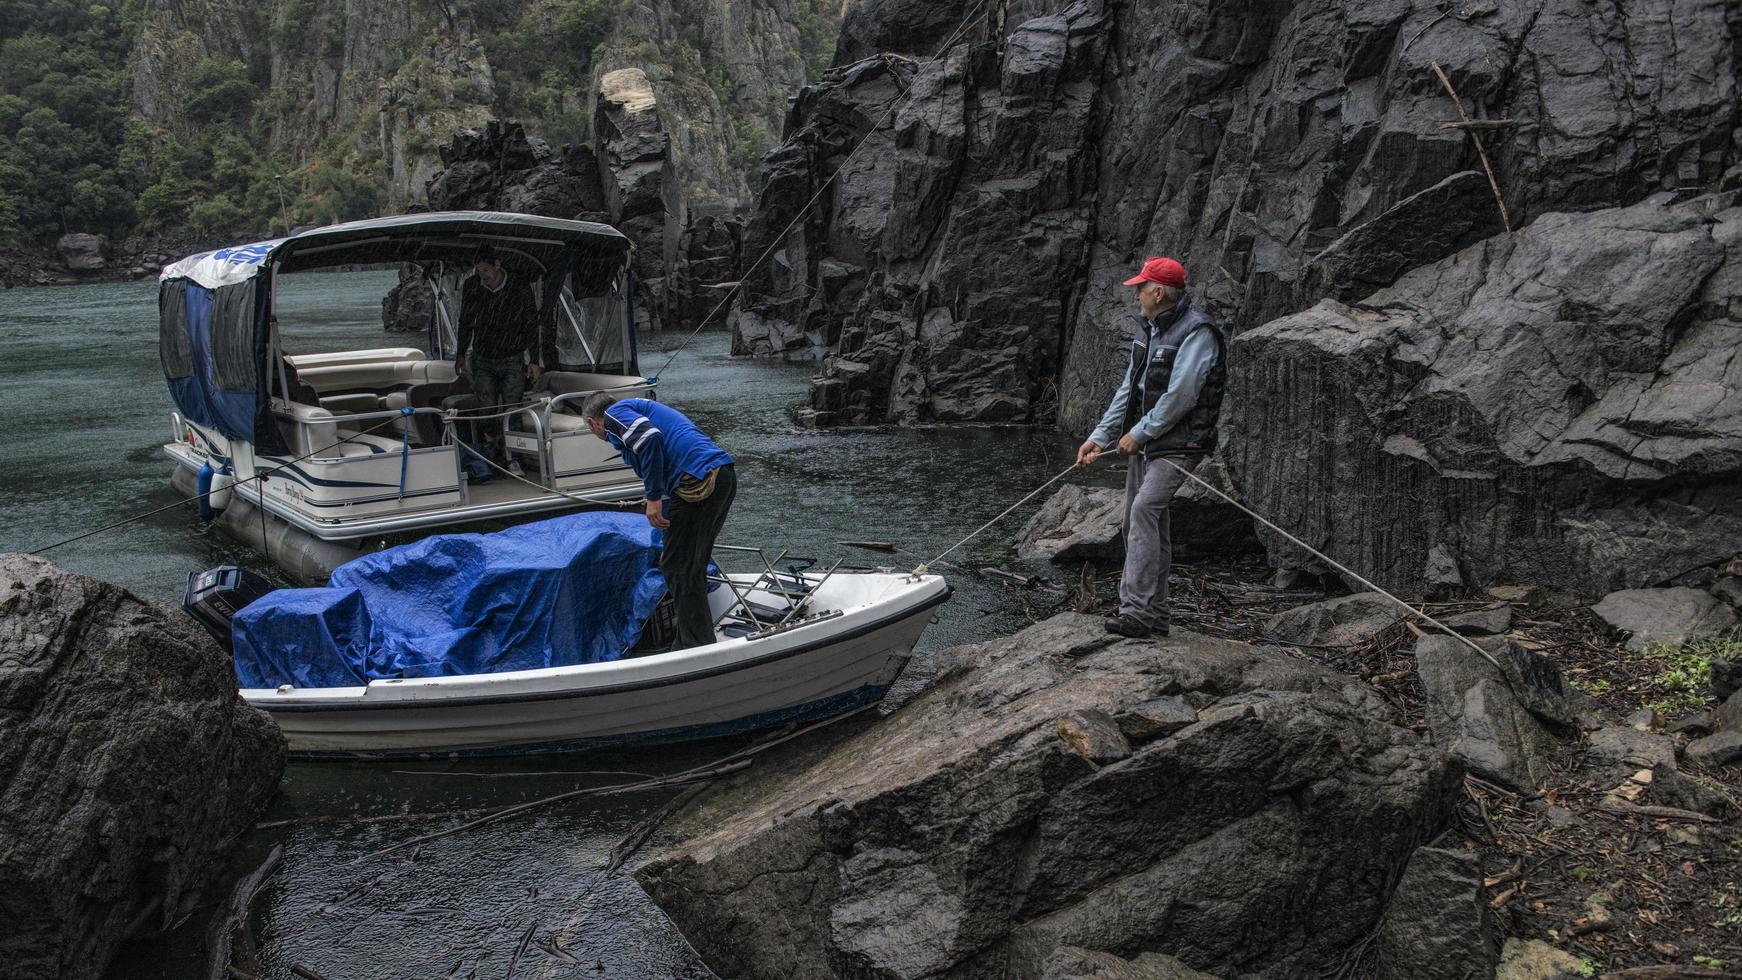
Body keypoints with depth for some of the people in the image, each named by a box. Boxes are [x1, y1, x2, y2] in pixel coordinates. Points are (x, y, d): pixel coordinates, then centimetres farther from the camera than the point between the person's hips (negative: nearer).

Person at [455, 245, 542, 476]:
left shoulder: (520, 286, -9)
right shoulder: (472, 286, -3)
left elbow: (531, 324, -1)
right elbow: (466, 323, 10)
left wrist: (534, 360, -2)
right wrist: (461, 355, 11)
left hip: (513, 360, -2)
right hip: (483, 360, 2)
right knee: (487, 410, -2)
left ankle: (511, 456, 9)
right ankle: (490, 455, 7)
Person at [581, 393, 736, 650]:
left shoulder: (615, 413, 8)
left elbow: (649, 436, -16)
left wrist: (653, 498, -13)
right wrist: (669, 542, 46)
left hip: (698, 482, -9)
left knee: (679, 570, 0)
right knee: (693, 568, 18)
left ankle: (698, 650, 3)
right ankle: (687, 647, 26)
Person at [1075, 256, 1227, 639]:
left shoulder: (1196, 333, -15)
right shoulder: (1149, 330, 13)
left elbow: (1179, 396, -21)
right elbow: (1128, 388, 15)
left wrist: (1138, 433, -14)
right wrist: (1101, 436, 9)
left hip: (1179, 444, -9)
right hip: (1145, 441, 9)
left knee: (1144, 508, -25)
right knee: (1143, 523, 10)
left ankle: (1137, 609, -27)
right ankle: (1154, 614, 18)